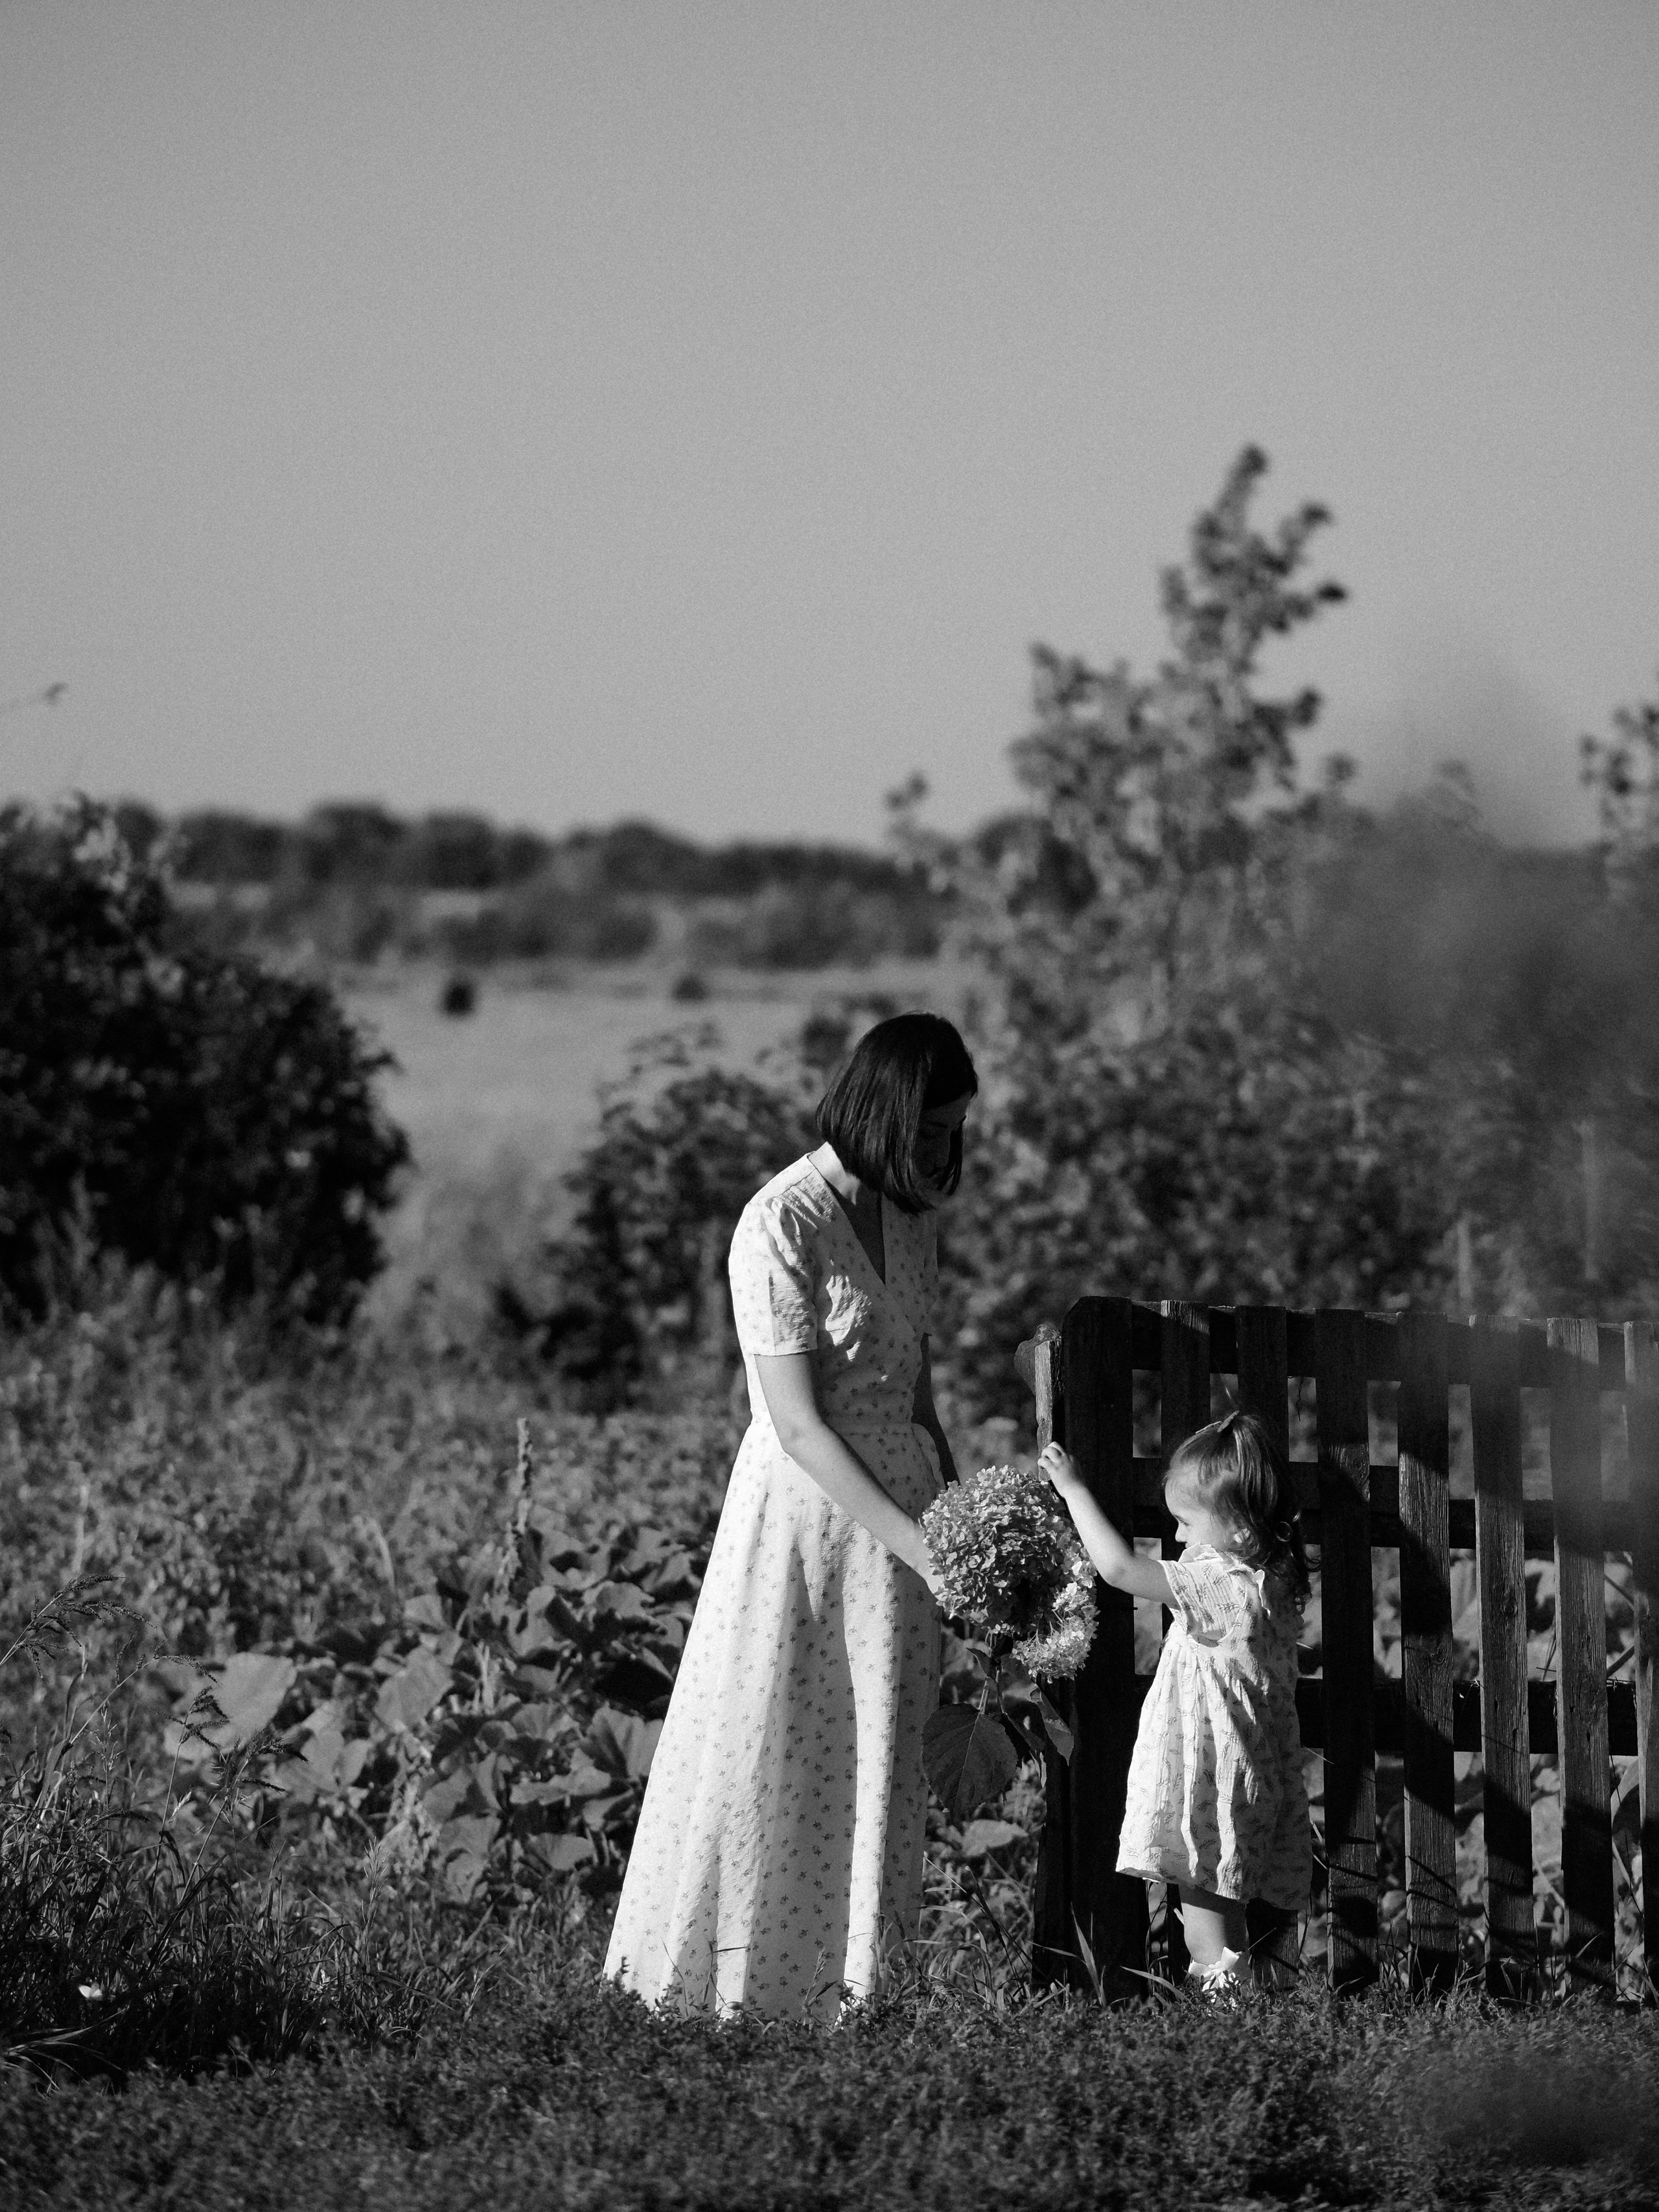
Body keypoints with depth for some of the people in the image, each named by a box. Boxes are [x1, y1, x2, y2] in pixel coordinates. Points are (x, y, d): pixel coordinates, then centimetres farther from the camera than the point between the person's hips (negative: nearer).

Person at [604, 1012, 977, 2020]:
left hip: (901, 1503, 7)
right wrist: (918, 1547, -20)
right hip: (805, 1509, -7)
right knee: (773, 1753, -1)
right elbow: (799, 1427, -18)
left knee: (882, 1759, 7)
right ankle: (735, 1978, 9)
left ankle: (862, 1976, 12)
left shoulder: (909, 1214, 7)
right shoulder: (783, 1226, -16)